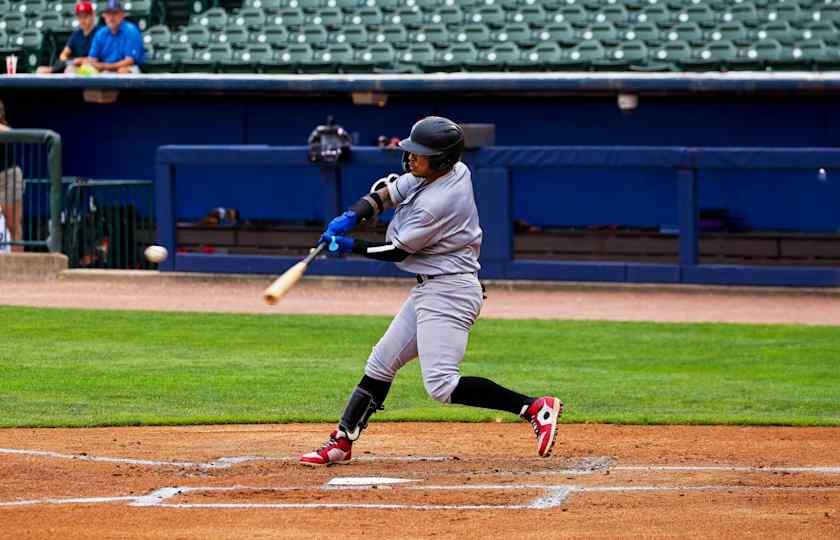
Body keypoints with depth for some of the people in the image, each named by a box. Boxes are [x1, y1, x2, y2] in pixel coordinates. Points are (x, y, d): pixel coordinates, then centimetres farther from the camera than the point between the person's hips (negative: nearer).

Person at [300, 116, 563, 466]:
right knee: (381, 362, 14)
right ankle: (342, 442, 20)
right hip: (429, 290, 10)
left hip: (448, 293, -10)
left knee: (441, 385, -18)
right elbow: (389, 190, 14)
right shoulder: (453, 171, 3)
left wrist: (351, 246, -1)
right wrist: (352, 217, 0)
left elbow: (398, 252, -14)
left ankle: (535, 408, -17)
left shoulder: (437, 203, -25)